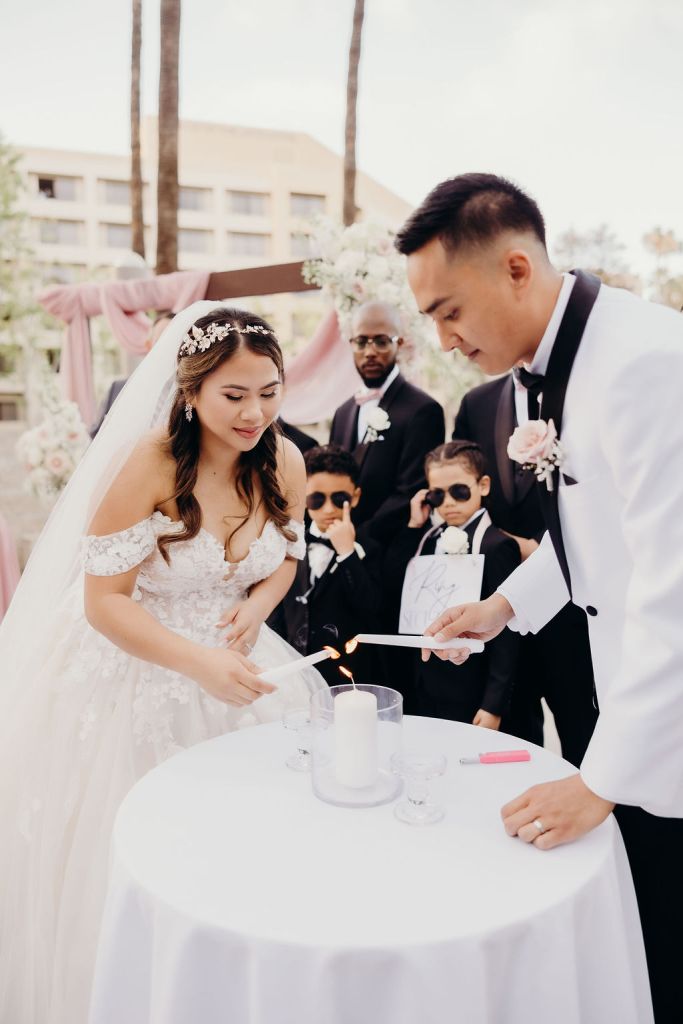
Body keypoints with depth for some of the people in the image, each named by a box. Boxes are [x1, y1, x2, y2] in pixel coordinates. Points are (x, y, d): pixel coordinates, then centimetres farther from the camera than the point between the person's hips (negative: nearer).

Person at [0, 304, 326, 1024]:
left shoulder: (283, 461, -7)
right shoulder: (146, 465, -22)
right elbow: (104, 601, -19)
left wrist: (256, 606, -12)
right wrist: (198, 663, -30)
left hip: (234, 661, 5)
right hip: (133, 675, -4)